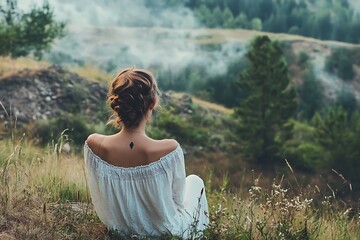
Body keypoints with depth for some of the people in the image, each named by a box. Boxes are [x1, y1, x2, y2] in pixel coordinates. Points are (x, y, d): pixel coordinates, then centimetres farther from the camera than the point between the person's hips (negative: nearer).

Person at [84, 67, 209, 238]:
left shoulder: (94, 145, -25)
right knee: (195, 181, 30)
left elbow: (99, 196, -6)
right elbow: (178, 199, -15)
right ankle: (199, 231, 52)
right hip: (164, 232, -3)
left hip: (118, 229, 3)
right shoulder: (169, 150, -34)